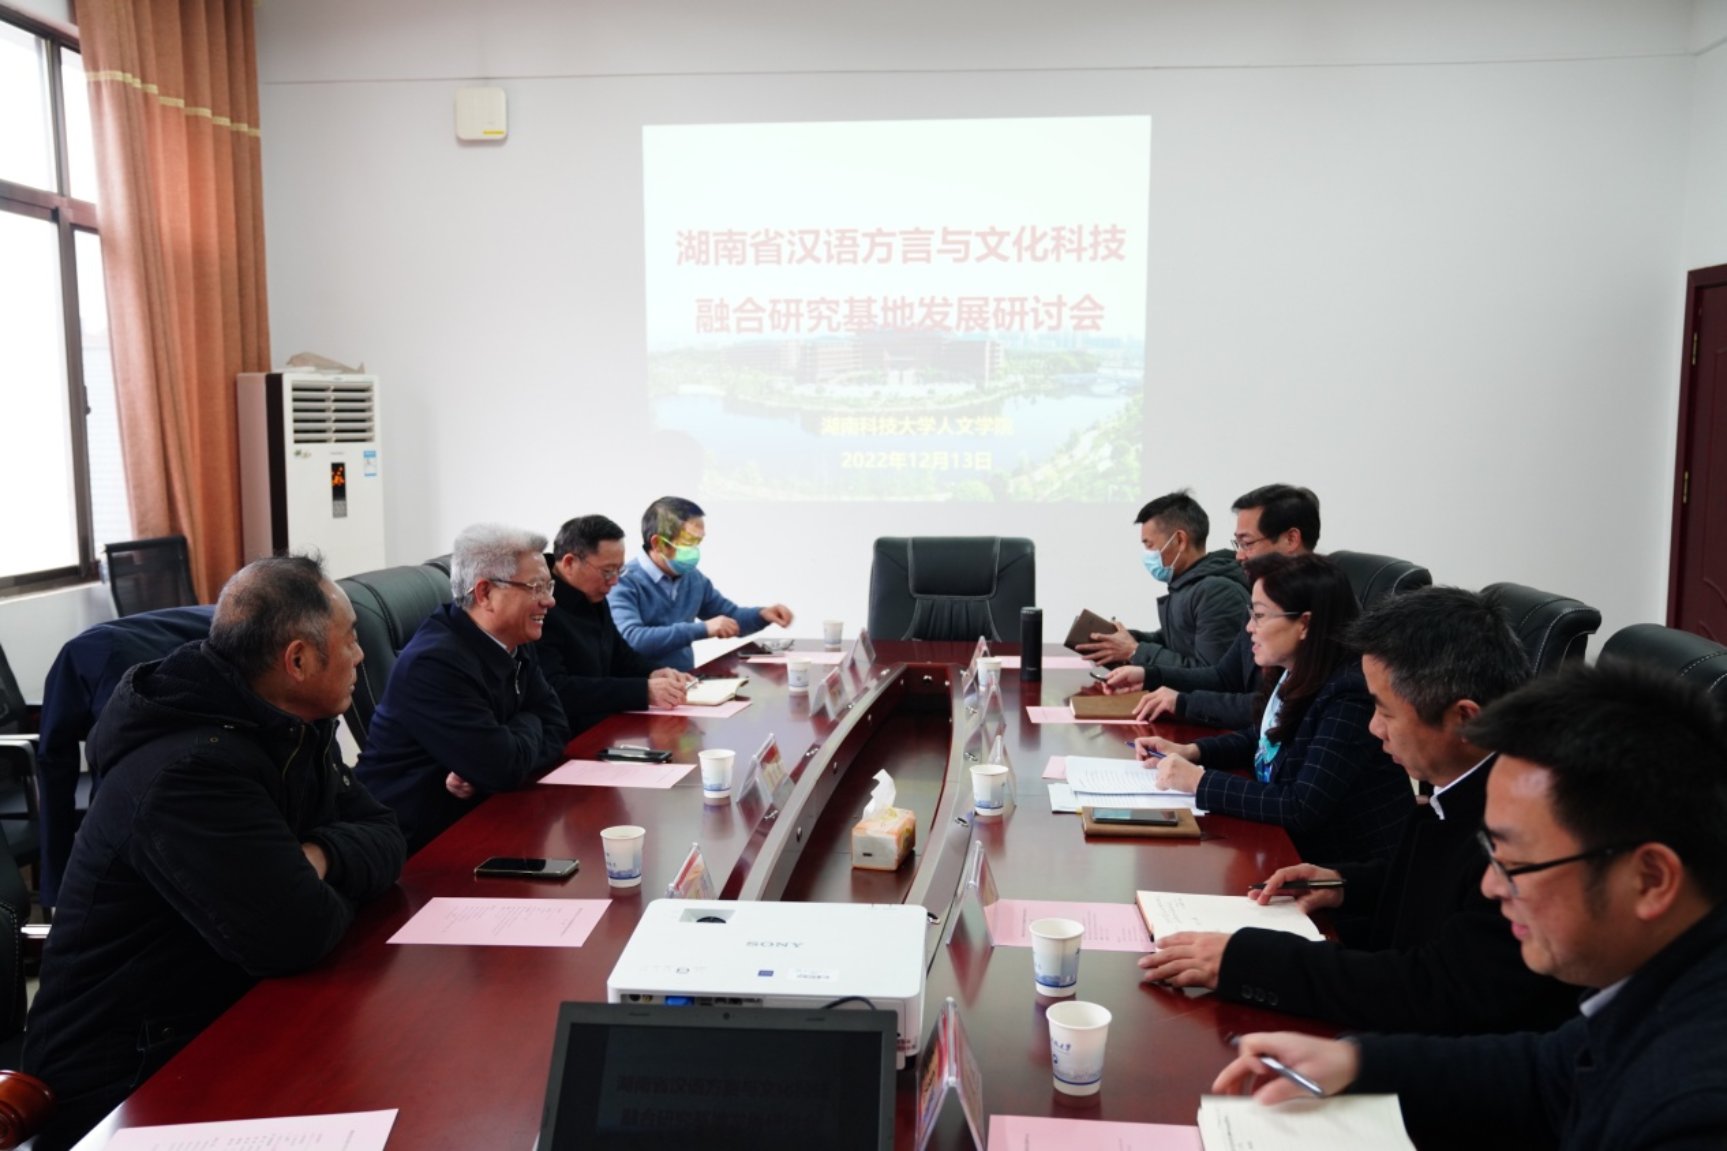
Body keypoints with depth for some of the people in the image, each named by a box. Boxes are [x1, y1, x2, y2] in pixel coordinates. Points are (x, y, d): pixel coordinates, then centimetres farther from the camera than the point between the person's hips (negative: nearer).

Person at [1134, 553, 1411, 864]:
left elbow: (1303, 810, -28)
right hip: (1289, 846, 8)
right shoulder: (1294, 675, 1)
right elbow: (1263, 739, 20)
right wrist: (1190, 752, 4)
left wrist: (1200, 782, -22)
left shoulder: (1349, 696, -24)